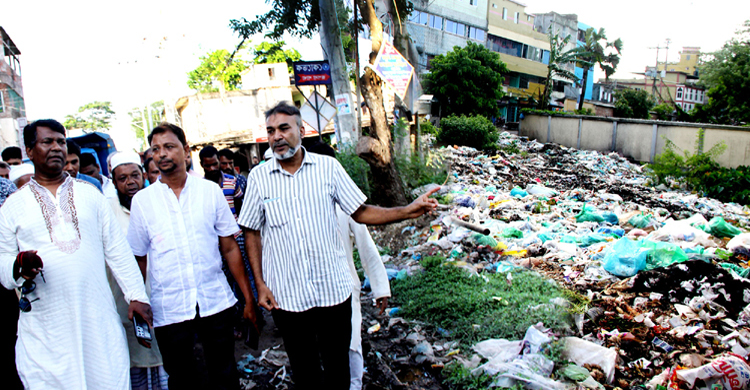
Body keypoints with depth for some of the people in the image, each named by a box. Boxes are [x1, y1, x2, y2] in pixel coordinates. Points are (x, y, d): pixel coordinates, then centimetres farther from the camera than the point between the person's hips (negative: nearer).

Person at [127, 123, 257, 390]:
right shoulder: (142, 200, 1)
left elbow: (230, 248, 2)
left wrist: (249, 298, 0)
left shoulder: (211, 191, 1)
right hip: (168, 310, 0)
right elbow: (139, 259, 5)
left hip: (216, 302, 0)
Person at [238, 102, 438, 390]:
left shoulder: (328, 167, -2)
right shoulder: (259, 177, -1)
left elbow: (360, 212, 0)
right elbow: (252, 233, 4)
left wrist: (407, 211, -13)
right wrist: (260, 284, -1)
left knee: (337, 365, 15)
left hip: (333, 289, 0)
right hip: (285, 296, 0)